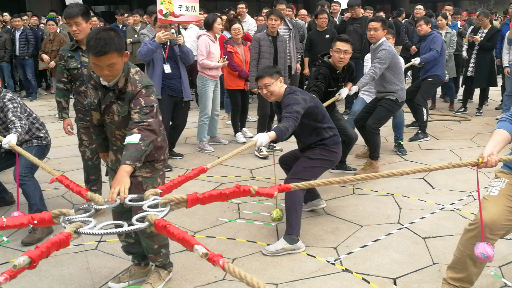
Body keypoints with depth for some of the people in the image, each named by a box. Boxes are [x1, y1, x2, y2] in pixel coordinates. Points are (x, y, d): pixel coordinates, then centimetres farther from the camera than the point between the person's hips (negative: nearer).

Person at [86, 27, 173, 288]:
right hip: (118, 154, 7)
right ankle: (140, 264, 31)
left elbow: (144, 129, -45)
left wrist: (125, 170, -58)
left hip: (146, 155, -7)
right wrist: (103, 149, 16)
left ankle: (162, 267, 19)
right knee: (120, 213, 14)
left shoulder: (140, 85, -31)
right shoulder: (93, 77, -9)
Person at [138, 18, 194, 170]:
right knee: (163, 124, -13)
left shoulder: (177, 43, 13)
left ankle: (169, 149, 36)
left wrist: (182, 45, -20)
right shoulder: (150, 43, 3)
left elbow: (190, 60, -2)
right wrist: (156, 42, -34)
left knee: (180, 123, 15)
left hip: (181, 91, 5)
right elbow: (142, 56, -19)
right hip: (161, 92, -5)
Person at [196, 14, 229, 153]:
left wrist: (221, 62, 0)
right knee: (206, 113, -6)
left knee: (215, 111, 16)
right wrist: (219, 65, -15)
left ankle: (213, 136, 28)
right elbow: (201, 61, -20)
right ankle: (202, 142, 0)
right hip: (206, 79, -9)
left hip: (216, 79, 9)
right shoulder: (204, 39, -14)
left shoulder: (215, 39, 13)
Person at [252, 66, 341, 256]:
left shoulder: (294, 99, -26)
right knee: (286, 161, 31)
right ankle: (313, 200, 44)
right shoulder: (279, 100, 6)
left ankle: (292, 240, -28)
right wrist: (270, 139, -11)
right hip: (311, 146, 11)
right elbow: (286, 127, 9)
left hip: (327, 149, -11)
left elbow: (290, 122, -48)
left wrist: (270, 135, -66)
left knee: (292, 183, -24)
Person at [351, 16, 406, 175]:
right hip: (381, 94, 9)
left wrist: (356, 87, -51)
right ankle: (372, 148, 37)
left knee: (372, 125, -22)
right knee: (359, 121, 13)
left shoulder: (386, 50, -23)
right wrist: (357, 87, 2)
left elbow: (374, 72, -38)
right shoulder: (374, 47, 7)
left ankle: (373, 163, -6)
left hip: (393, 96, -9)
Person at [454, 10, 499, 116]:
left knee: (483, 85, 3)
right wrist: (470, 41, -7)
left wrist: (480, 41, -19)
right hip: (472, 60, 4)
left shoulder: (495, 31, -2)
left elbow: (492, 46, -10)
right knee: (468, 83, 2)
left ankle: (480, 107, 12)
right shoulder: (475, 29, 12)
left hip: (485, 62, -4)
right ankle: (464, 107, 8)